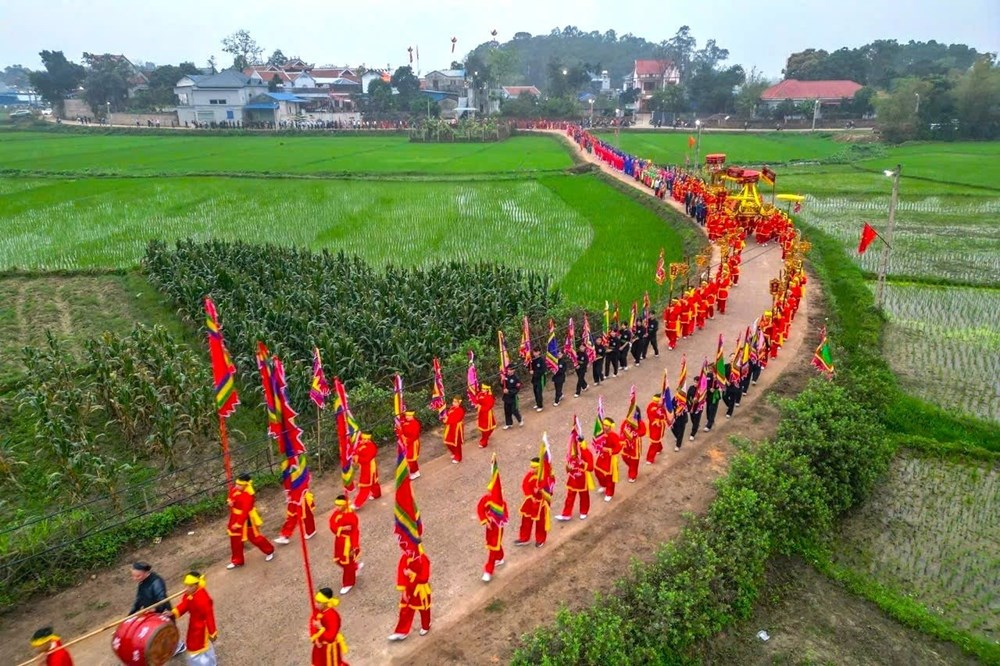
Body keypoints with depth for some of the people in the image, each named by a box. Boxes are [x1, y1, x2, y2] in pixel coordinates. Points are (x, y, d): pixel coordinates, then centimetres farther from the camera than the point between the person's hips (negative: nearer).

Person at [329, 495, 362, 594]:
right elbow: (332, 526, -7)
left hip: (348, 541, -7)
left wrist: (354, 548, -20)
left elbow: (355, 532, -22)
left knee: (347, 563, 9)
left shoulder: (352, 516, -26)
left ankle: (348, 584, 30)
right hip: (339, 539, 7)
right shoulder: (336, 513, -6)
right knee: (338, 560, 20)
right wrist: (342, 528, -27)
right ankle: (356, 566, 45)